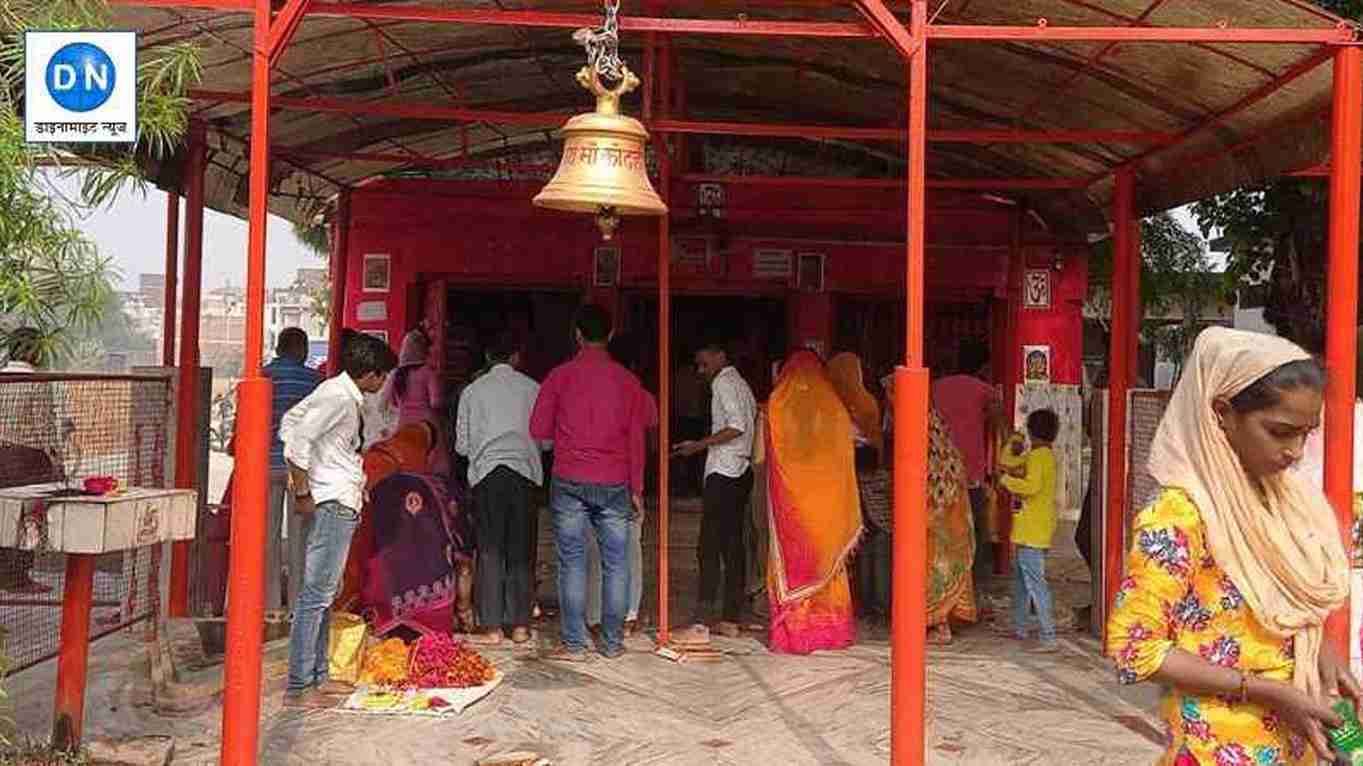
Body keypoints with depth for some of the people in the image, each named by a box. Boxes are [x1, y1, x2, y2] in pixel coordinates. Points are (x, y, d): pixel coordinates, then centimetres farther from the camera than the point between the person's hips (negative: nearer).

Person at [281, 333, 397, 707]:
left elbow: (291, 422, 19)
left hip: (343, 504, 10)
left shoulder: (339, 391, 12)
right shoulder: (339, 398, -16)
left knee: (325, 592, 14)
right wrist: (303, 493, -18)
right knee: (316, 594, -8)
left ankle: (317, 676, 22)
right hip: (334, 504, -10)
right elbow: (298, 439, -24)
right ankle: (298, 687, -5)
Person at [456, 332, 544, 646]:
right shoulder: (532, 389, 4)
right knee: (520, 551, 6)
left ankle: (492, 627, 1)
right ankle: (520, 624, 8)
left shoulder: (472, 391, 5)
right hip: (524, 472, 0)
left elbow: (461, 445, 8)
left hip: (487, 472, 0)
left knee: (490, 551, 2)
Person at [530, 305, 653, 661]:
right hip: (614, 484, 1)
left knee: (572, 562, 3)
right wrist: (636, 488, 8)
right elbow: (636, 438, 3)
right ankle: (613, 642, 11)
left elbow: (538, 429, 2)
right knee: (616, 563, 7)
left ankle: (574, 644, 4)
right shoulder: (626, 380, 3)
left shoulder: (560, 376, 0)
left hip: (569, 482, -1)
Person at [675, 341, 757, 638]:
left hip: (723, 473, -10)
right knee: (733, 544, 9)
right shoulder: (741, 384, 20)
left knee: (709, 545, -11)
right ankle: (732, 618, 11)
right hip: (741, 471, 10)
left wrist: (699, 446, -20)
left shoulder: (724, 383, -8)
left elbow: (738, 426, -20)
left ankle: (702, 618, -15)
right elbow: (753, 420, 20)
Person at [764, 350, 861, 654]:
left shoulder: (777, 405, -5)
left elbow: (763, 456, -4)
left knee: (791, 562, 3)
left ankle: (791, 632, 2)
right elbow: (845, 455, 3)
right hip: (828, 498, 2)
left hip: (789, 499, -2)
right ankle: (832, 629, 15)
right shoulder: (834, 407, 0)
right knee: (829, 561, 11)